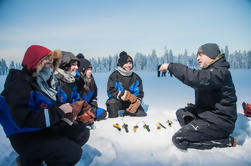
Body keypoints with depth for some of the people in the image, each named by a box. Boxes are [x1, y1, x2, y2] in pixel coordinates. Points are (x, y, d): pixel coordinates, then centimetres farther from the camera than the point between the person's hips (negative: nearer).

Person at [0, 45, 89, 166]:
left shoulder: (42, 82, 6)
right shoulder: (19, 85, -18)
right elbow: (23, 119, -30)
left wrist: (67, 111, -5)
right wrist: (59, 112, -26)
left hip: (47, 128, 9)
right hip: (25, 138, -9)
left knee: (83, 133, 1)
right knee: (74, 152, -19)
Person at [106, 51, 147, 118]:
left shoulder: (136, 77, 3)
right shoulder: (114, 76, -8)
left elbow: (140, 92, 5)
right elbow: (111, 91, -17)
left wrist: (137, 102, -16)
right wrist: (123, 95, -30)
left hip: (130, 102, 4)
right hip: (117, 100, -3)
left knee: (142, 115, -9)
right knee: (112, 103, -36)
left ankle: (128, 113, 20)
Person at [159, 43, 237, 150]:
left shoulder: (220, 72, -21)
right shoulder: (209, 71, 13)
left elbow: (196, 78, -37)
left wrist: (171, 66, -31)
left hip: (219, 122, -10)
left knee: (178, 139, -15)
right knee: (180, 113, 21)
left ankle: (227, 141, -6)